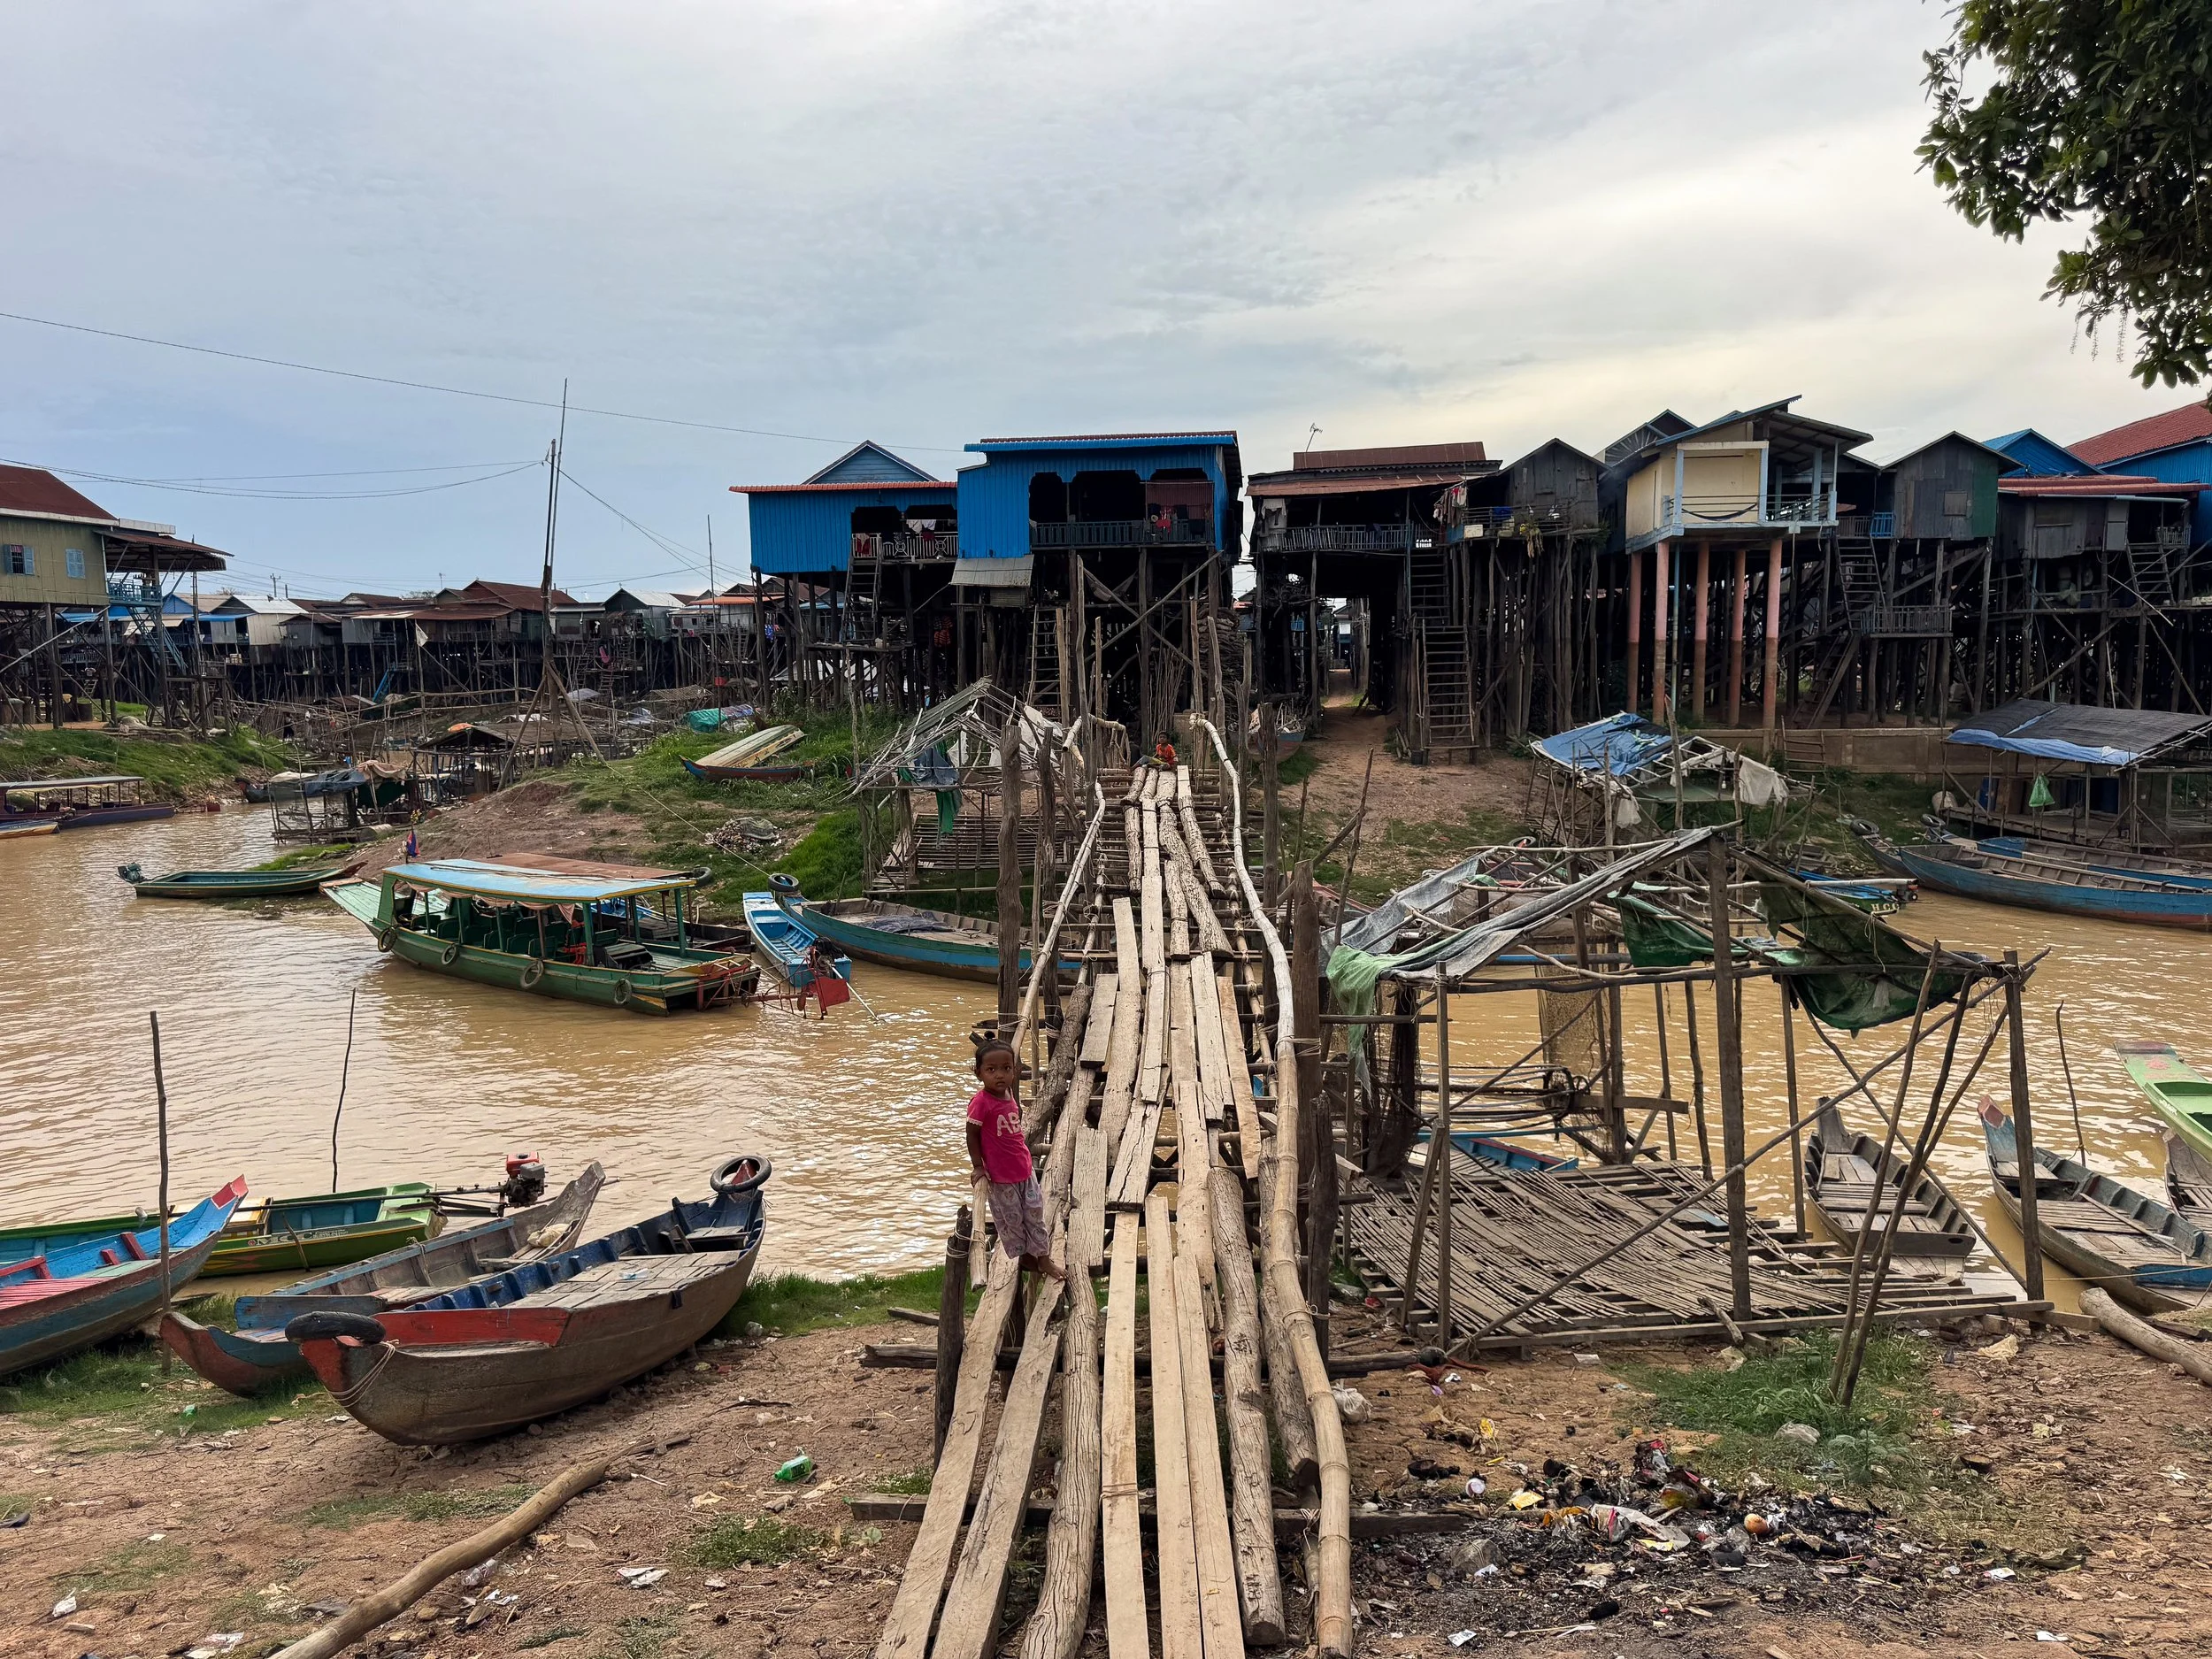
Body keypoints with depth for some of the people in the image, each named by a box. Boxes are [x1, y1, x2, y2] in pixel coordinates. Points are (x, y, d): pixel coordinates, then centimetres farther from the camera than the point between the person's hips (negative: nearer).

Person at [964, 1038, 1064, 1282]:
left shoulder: (1009, 1095, -2)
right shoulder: (981, 1103, -23)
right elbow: (972, 1135, -14)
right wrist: (978, 1166, -13)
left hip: (1024, 1168, 7)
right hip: (1000, 1176, -6)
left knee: (1035, 1213, 14)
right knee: (1011, 1218, 10)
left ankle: (1043, 1259, 28)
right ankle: (1025, 1257, 30)